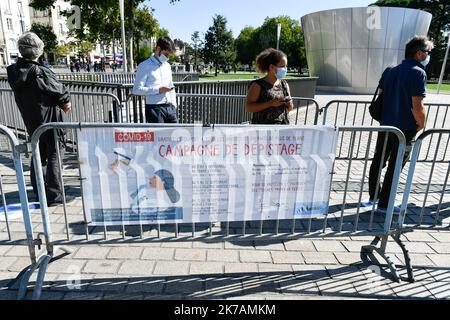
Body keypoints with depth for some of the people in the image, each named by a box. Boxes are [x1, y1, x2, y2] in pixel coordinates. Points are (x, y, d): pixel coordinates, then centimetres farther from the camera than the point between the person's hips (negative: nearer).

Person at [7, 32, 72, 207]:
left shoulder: (14, 72, 1)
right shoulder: (40, 73, -21)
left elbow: (25, 95, 6)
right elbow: (61, 92, -16)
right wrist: (66, 102, 5)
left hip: (31, 121, 7)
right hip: (51, 120, -7)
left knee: (38, 154, 19)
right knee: (54, 156, 1)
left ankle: (39, 191, 28)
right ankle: (54, 196, 4)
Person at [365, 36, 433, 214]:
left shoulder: (392, 71, 8)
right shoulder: (418, 73, -14)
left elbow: (381, 95, 16)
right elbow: (417, 107, -21)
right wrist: (421, 125, -4)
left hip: (386, 125, 7)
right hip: (405, 129, -7)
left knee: (378, 161, 16)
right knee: (395, 167, 3)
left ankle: (373, 196, 30)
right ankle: (384, 204, 13)